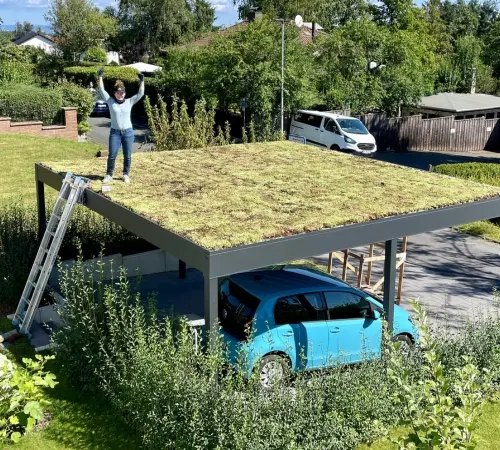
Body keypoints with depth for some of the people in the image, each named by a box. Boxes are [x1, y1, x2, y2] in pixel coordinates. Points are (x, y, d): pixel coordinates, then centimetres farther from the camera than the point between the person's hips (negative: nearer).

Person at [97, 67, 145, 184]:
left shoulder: (129, 102, 3)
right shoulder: (110, 101, 3)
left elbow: (140, 93, -2)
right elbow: (101, 90, -2)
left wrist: (142, 81, -10)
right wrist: (100, 77, -7)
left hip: (128, 132, 0)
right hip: (115, 132, 0)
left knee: (127, 156, 6)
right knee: (112, 155, 0)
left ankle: (126, 175, 20)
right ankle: (109, 175, 13)